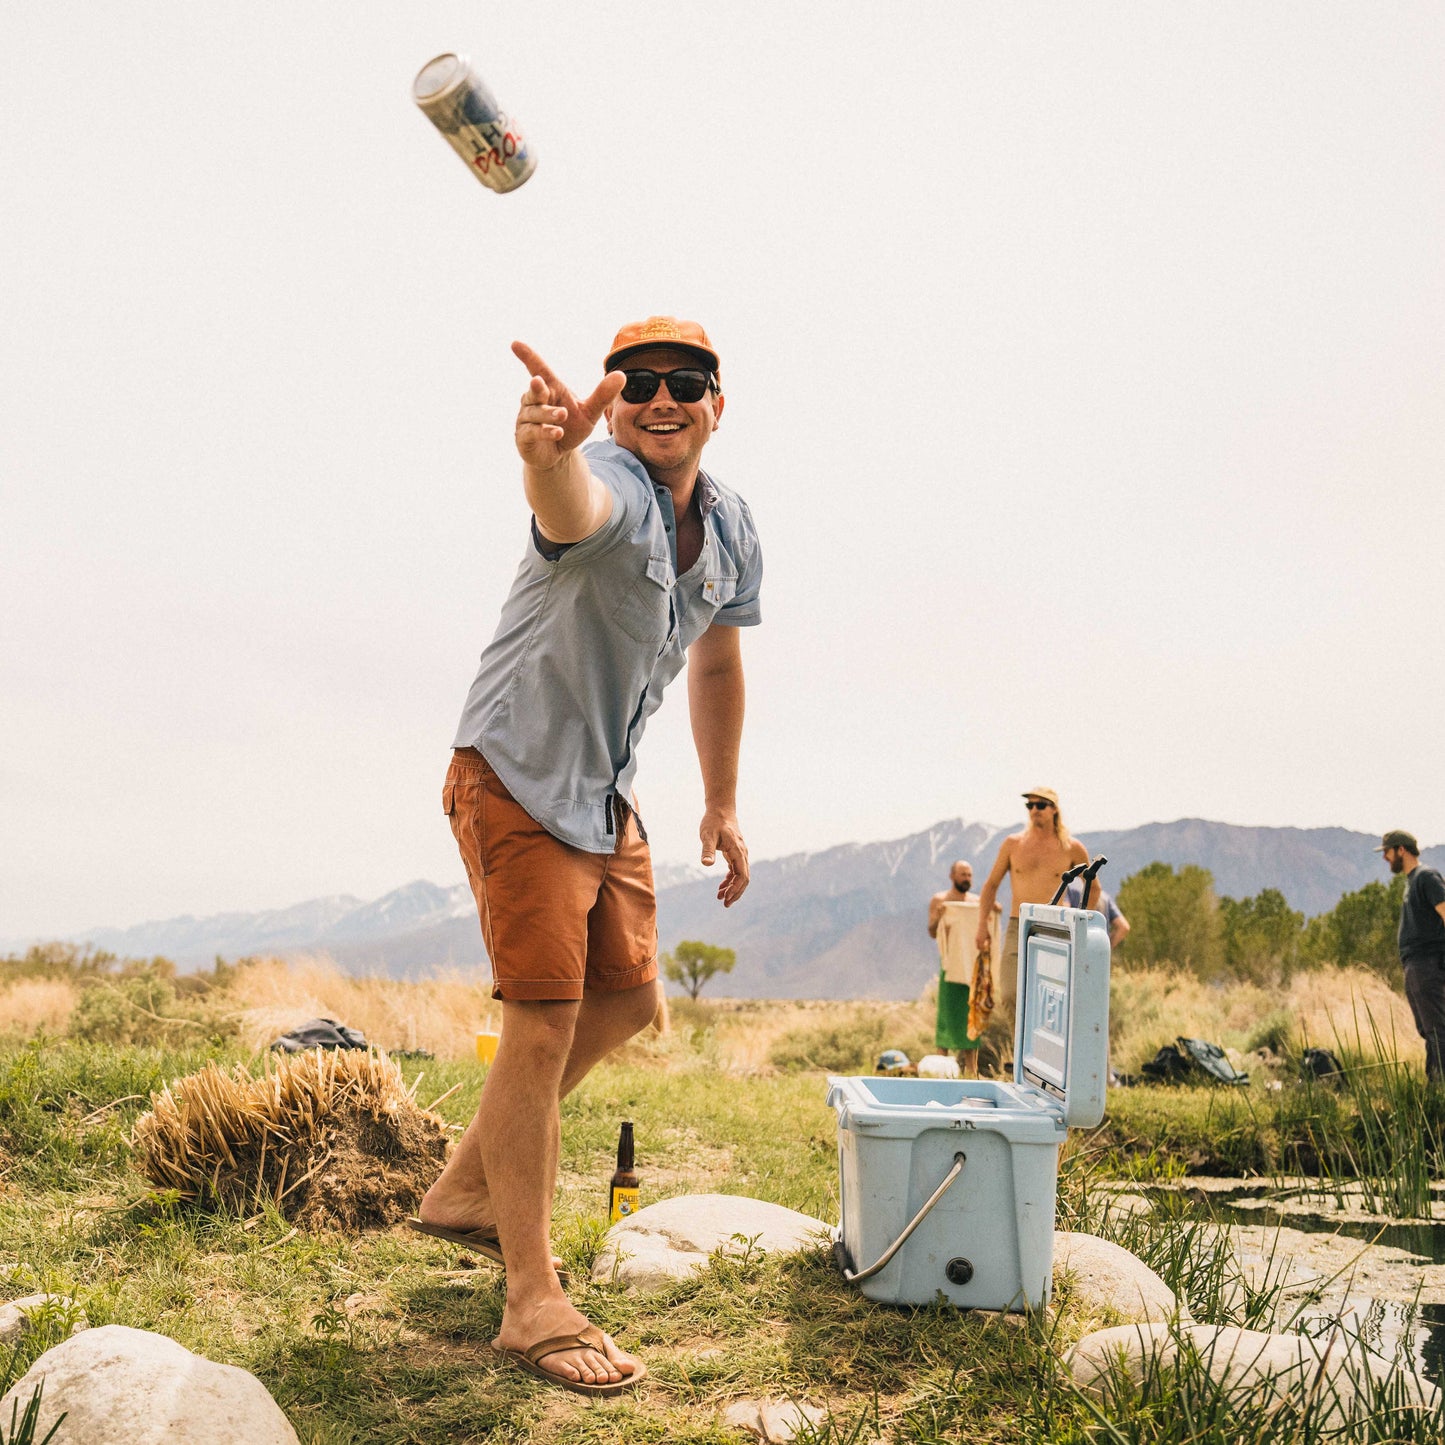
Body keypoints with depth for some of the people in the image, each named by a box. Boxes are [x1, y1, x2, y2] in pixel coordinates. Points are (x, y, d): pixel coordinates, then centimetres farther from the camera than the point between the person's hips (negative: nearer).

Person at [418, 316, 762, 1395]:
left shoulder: (731, 529, 1)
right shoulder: (608, 487, -24)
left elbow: (717, 662, 15)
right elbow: (569, 509, -51)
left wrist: (722, 805, 16)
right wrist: (548, 449, -75)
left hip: (607, 791, 9)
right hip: (518, 780, -8)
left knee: (627, 1001, 15)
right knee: (545, 1028, -11)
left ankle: (468, 1191, 30)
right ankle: (533, 1305, 0)